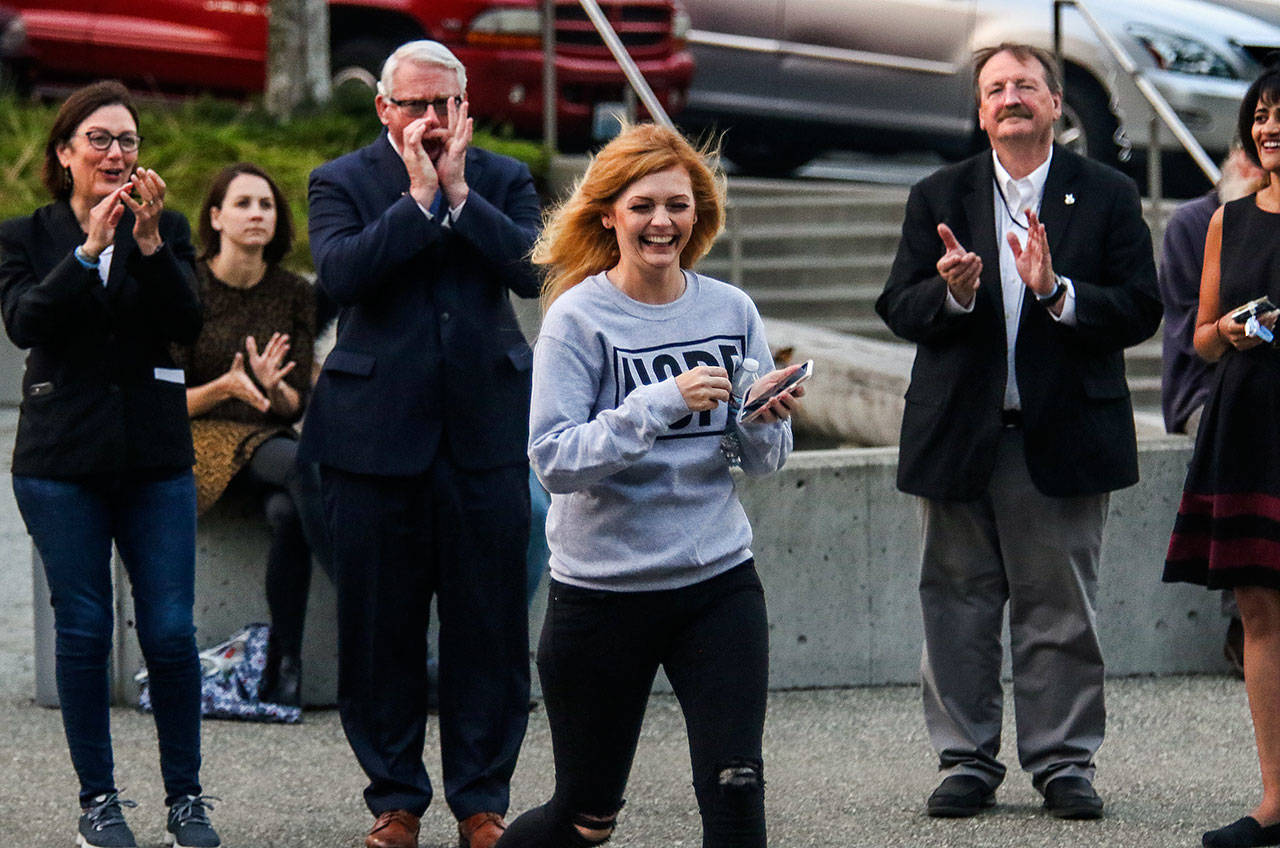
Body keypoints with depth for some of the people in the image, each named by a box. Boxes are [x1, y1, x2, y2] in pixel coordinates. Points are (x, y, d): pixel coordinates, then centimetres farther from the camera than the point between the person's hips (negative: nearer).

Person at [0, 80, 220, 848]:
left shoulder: (167, 231, 7)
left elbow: (187, 322, -7)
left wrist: (149, 242, -19)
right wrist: (90, 249, -22)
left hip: (155, 459, 1)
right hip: (63, 461, -1)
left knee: (171, 631, -3)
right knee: (84, 632, 0)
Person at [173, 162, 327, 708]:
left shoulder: (294, 294, 7)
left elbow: (297, 406, 6)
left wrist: (273, 386, -17)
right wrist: (224, 387, -21)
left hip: (268, 438, 3)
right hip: (201, 439, -3)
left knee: (288, 512, -34)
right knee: (302, 466, -35)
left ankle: (283, 669, -29)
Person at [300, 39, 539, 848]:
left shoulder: (503, 180, 7)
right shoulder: (342, 182, 3)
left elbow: (532, 269, -9)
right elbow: (340, 273, -15)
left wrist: (459, 194, -13)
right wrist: (419, 196, -14)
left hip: (484, 428, 1)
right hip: (378, 431, -1)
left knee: (489, 623, 3)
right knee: (381, 624, 5)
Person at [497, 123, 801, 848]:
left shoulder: (731, 311, 2)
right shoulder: (578, 318, -9)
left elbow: (766, 462, 9)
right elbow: (554, 460, -17)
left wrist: (767, 422, -13)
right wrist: (661, 403, -26)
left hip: (719, 578, 3)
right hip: (604, 590, -3)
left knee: (735, 789, -11)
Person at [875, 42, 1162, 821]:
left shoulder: (1108, 197, 3)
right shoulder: (938, 199, 9)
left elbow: (1139, 312, -4)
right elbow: (899, 309, 3)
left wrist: (1057, 292, -18)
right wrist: (952, 293, -18)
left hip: (1064, 436, -2)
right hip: (961, 436, 2)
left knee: (1062, 610, 2)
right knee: (958, 606, 5)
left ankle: (1065, 762, 11)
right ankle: (968, 761, 14)